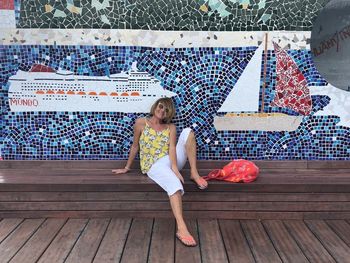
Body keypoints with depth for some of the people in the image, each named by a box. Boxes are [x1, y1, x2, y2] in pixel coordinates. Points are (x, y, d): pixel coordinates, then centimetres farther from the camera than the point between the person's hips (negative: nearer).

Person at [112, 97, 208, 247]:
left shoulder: (171, 128, 11)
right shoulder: (141, 123, 4)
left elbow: (172, 148, -5)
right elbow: (135, 146, 12)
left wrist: (174, 167, -23)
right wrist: (127, 167, 16)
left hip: (171, 161, 4)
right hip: (155, 165, -4)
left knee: (188, 132, -16)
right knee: (175, 184, -38)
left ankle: (194, 173, -19)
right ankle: (181, 228, -50)